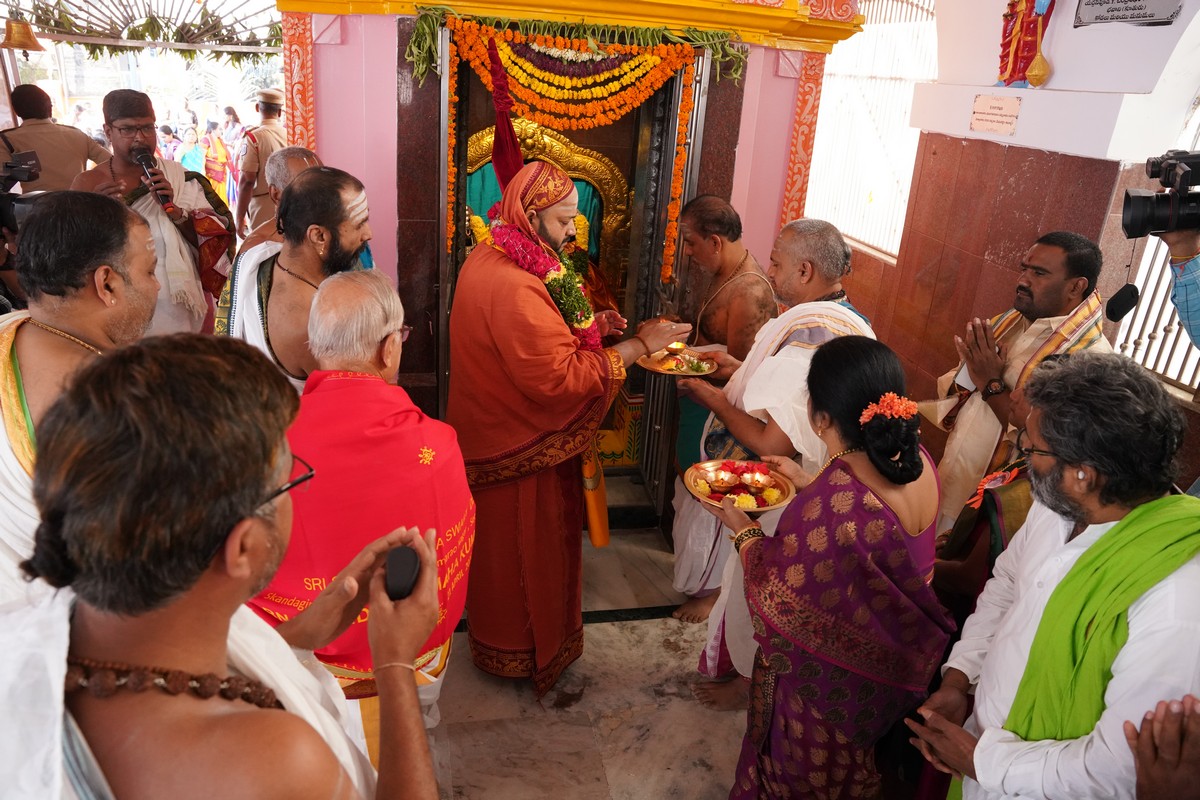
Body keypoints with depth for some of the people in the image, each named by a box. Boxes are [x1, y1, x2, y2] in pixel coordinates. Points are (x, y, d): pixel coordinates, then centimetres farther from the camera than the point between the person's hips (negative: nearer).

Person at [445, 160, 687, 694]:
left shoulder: (486, 260, 2)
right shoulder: (513, 288, -32)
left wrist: (587, 323, -1)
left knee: (502, 544, 26)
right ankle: (519, 651, 33)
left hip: (494, 427, 10)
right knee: (522, 546, 11)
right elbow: (559, 377, -32)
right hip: (519, 449, -10)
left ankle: (501, 632, 48)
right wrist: (639, 345, -26)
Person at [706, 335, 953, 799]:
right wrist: (809, 484, 10)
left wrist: (743, 531, -9)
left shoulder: (829, 507, -40)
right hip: (891, 664, 7)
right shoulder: (915, 459, -17)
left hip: (829, 683, -6)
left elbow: (776, 600, -24)